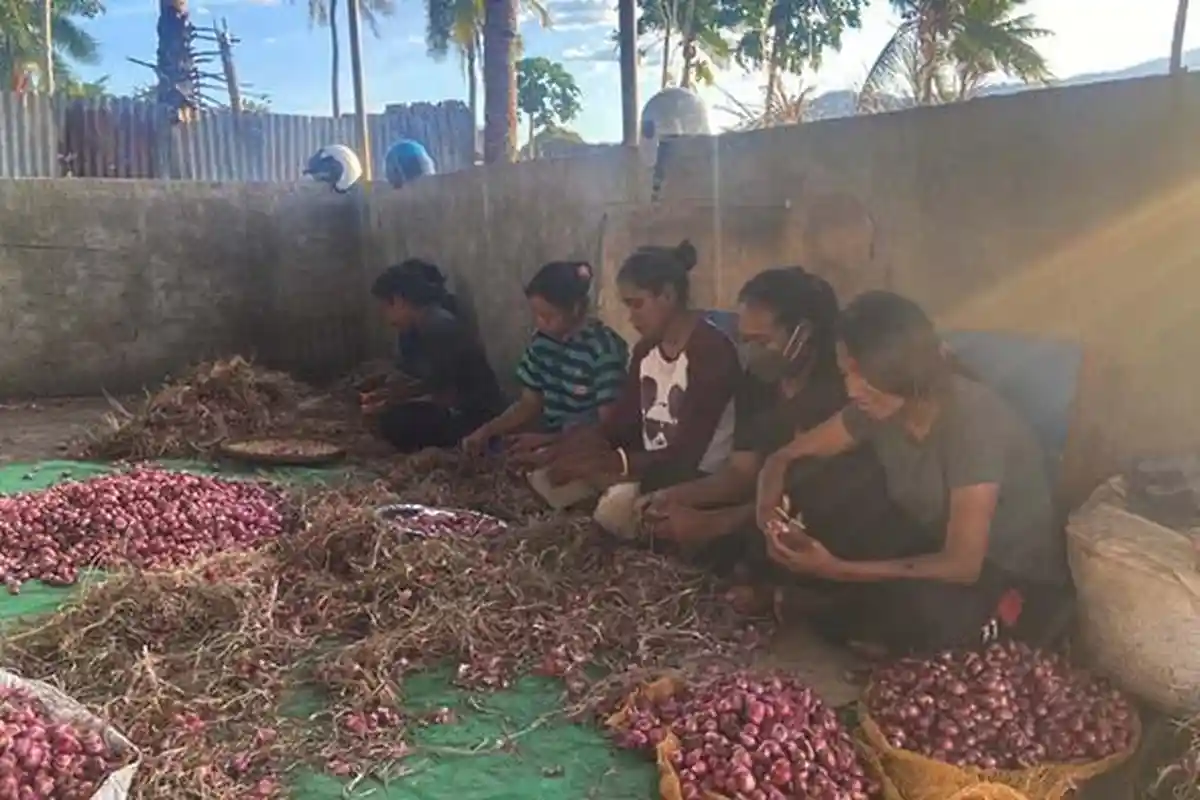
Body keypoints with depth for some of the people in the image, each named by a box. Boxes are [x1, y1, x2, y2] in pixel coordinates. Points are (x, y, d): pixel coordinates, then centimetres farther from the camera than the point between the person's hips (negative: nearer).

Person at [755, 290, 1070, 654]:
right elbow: (785, 457, 1)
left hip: (1019, 584, -6)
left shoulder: (974, 419, -29)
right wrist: (769, 502, -23)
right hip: (938, 552, 6)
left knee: (912, 605, -36)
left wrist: (836, 570, -35)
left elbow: (962, 566, -31)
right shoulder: (881, 406, -9)